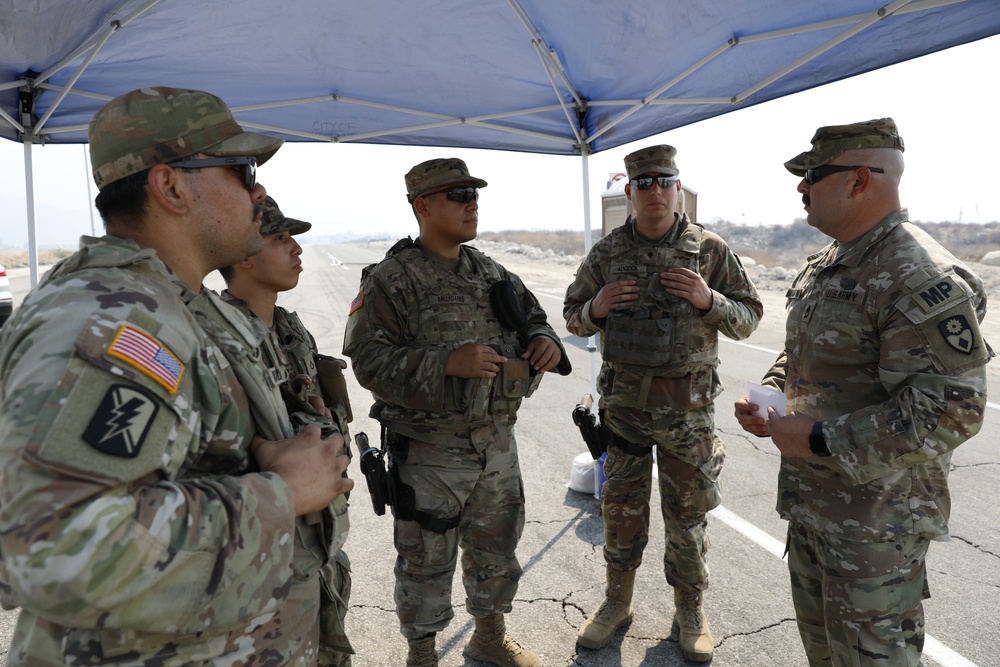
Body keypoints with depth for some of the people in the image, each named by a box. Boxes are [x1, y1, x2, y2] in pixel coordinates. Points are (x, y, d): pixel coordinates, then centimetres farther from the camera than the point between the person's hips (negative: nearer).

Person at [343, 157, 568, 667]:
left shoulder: (492, 273, 7)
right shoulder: (391, 280, -12)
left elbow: (531, 317, 17)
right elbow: (369, 359, -19)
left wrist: (545, 341, -7)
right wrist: (447, 361, -30)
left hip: (498, 440, 6)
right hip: (429, 449, -6)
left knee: (496, 547, 21)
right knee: (427, 559, 10)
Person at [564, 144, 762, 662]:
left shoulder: (709, 250, -3)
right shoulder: (606, 253, 1)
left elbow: (747, 318, 0)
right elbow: (573, 316, 8)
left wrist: (707, 300, -20)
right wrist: (595, 309, -15)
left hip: (688, 404, -1)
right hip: (624, 400, 2)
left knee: (687, 511, 11)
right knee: (621, 506, 13)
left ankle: (689, 609, 33)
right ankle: (617, 603, 33)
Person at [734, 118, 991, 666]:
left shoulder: (924, 279, -23)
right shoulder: (823, 267, 8)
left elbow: (951, 411, -28)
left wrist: (820, 438, -26)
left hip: (875, 516, -9)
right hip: (808, 498, 9)